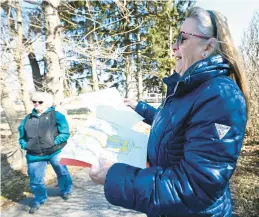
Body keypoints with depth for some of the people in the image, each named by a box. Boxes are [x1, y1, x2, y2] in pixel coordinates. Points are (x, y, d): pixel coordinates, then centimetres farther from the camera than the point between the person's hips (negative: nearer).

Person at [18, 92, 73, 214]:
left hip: (55, 152, -3)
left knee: (62, 173, 17)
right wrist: (25, 145, 0)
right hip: (35, 155, 3)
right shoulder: (27, 119, 7)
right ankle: (39, 200, 37)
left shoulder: (56, 115, -6)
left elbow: (65, 133, -11)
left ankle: (66, 191, 45)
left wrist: (54, 142, -19)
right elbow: (22, 136, 18)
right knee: (35, 180, 11)